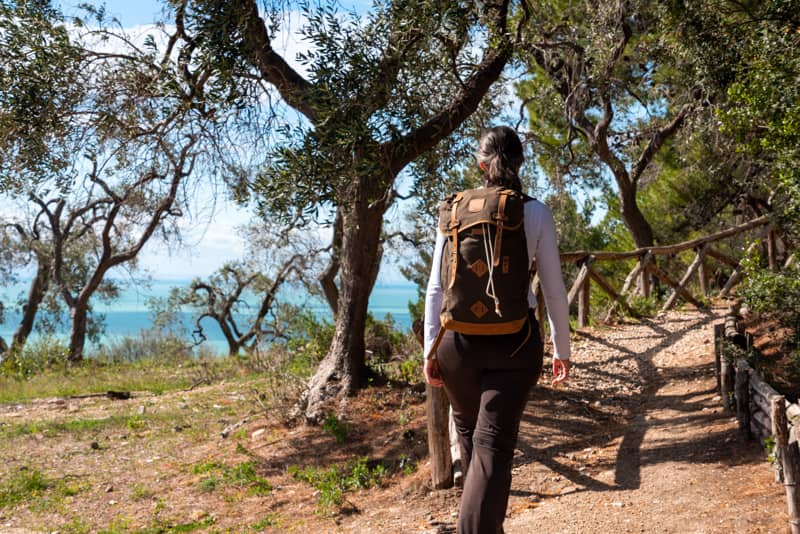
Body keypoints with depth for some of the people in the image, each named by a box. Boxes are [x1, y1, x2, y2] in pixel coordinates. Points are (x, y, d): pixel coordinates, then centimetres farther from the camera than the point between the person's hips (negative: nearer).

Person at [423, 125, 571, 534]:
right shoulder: (536, 213, -2)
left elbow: (436, 288, 0)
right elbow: (554, 290, -1)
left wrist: (430, 349, 6)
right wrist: (562, 349, 9)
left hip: (459, 338, 2)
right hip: (515, 340, -2)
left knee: (470, 433, 22)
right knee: (493, 443, -2)